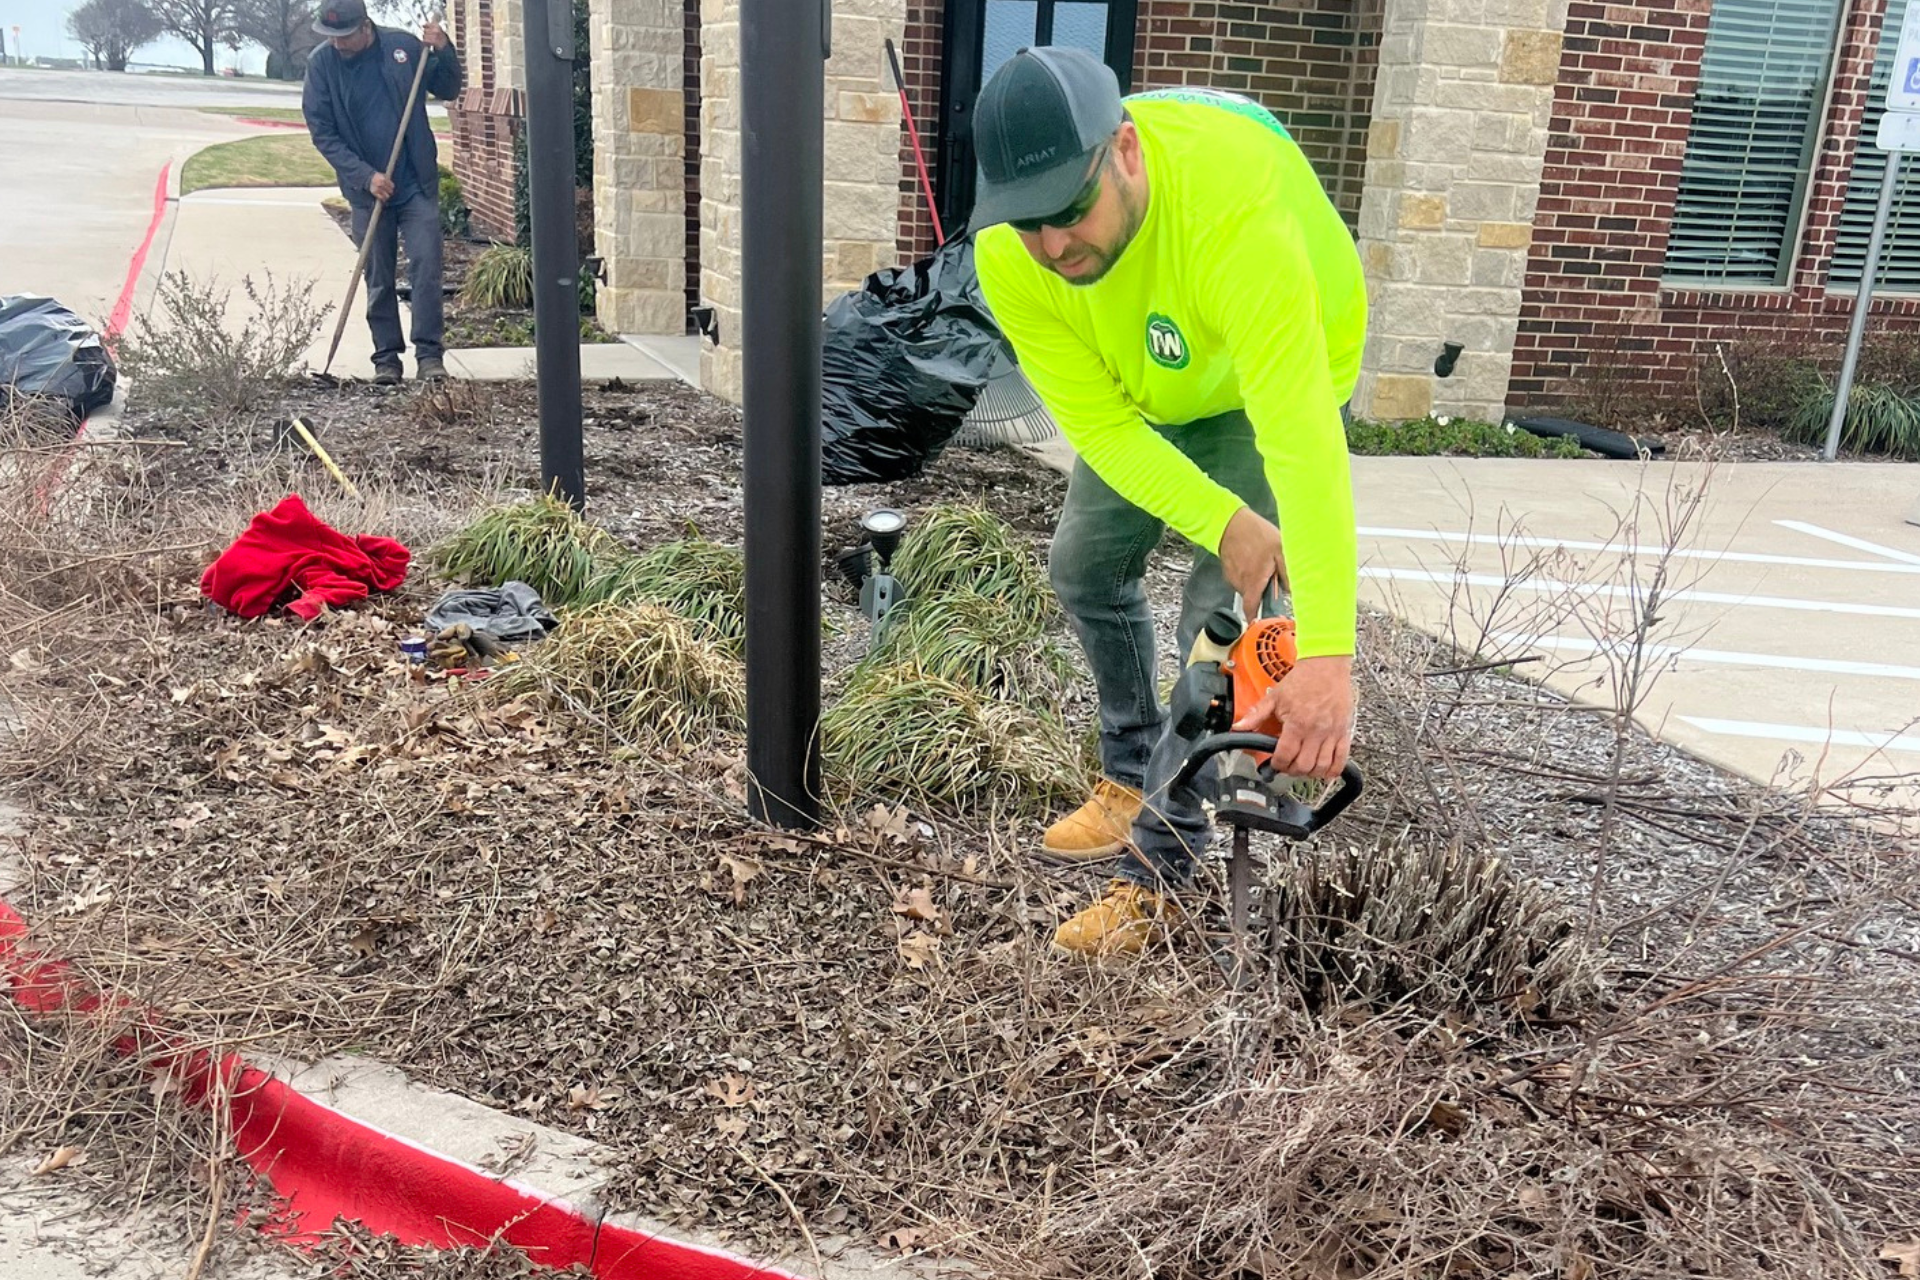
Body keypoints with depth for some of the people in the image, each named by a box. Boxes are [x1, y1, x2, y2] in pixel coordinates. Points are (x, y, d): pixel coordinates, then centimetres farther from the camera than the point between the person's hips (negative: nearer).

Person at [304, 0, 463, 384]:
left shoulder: (405, 47, -4)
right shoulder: (321, 63, -5)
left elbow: (448, 90, 9)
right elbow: (322, 132, -5)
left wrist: (444, 51, -10)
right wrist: (365, 176, -15)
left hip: (417, 184, 0)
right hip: (367, 190, 1)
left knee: (426, 266, -7)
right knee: (378, 279, 6)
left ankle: (430, 353, -2)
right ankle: (386, 357, 14)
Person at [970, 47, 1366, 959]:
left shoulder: (1232, 207, -44)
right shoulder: (1008, 252, -29)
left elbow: (1300, 433, -50)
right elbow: (1095, 418, -24)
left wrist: (1325, 658, -56)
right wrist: (1221, 522, -38)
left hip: (1275, 385, -5)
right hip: (1141, 396, 5)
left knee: (1221, 617, -13)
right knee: (1085, 572, 11)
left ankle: (1157, 874, 1)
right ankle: (1132, 778, 34)